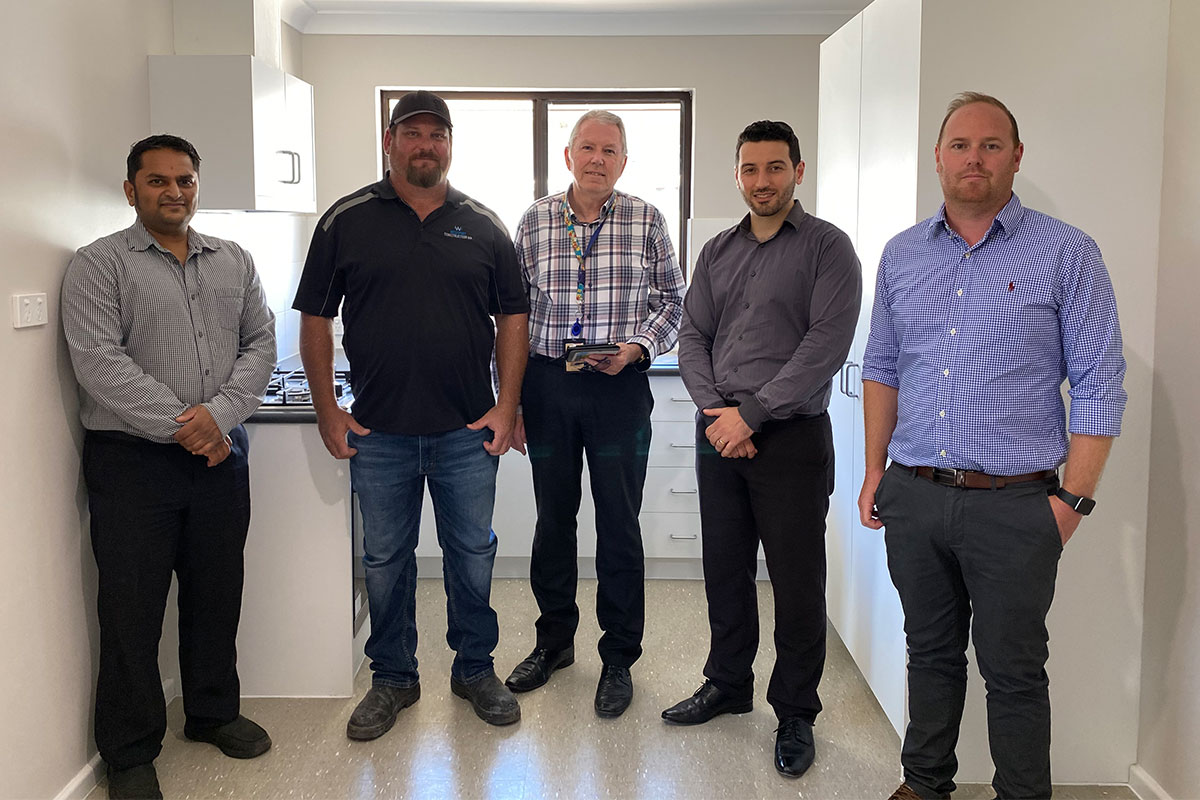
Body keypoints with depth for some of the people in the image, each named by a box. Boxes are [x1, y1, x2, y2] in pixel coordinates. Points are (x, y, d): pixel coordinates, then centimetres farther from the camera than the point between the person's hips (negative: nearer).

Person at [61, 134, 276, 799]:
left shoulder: (234, 262, 12)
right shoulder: (98, 265, -2)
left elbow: (260, 344, 5)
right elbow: (99, 362, -12)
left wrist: (219, 413, -12)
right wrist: (183, 428, -15)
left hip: (220, 452, 4)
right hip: (132, 459, -4)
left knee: (217, 594, 13)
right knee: (132, 607, 3)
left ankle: (213, 712, 33)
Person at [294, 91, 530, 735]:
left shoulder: (483, 226, 6)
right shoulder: (346, 221, 2)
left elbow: (511, 318, 8)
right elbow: (315, 319, 3)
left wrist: (507, 405, -1)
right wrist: (327, 410, -2)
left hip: (468, 432, 1)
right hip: (378, 433, 0)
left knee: (473, 555, 11)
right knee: (385, 560, 10)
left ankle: (475, 669, 29)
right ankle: (392, 678, 28)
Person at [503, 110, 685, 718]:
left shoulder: (646, 222, 2)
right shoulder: (534, 221, 5)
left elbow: (673, 301, 7)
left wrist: (637, 348, -12)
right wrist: (510, 397, 4)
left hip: (620, 389, -2)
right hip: (547, 387, 2)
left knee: (619, 526, 3)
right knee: (552, 519, 12)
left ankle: (619, 660, 18)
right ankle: (555, 640, 31)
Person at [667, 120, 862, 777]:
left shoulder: (827, 247, -4)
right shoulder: (717, 252, 13)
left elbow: (826, 345, -13)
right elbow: (693, 336, 10)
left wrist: (750, 413, -16)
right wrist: (713, 410, -7)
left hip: (791, 438, -5)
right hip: (719, 435, 5)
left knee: (797, 585, 3)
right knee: (724, 570, 14)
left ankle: (795, 714, 18)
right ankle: (728, 685, 32)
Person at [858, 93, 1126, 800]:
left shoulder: (1067, 254, -4)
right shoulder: (902, 255, 9)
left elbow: (1097, 385, -4)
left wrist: (1073, 498, -9)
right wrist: (876, 471, 10)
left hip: (1014, 504, -3)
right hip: (913, 497, 4)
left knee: (1013, 669, 7)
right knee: (930, 653, 17)